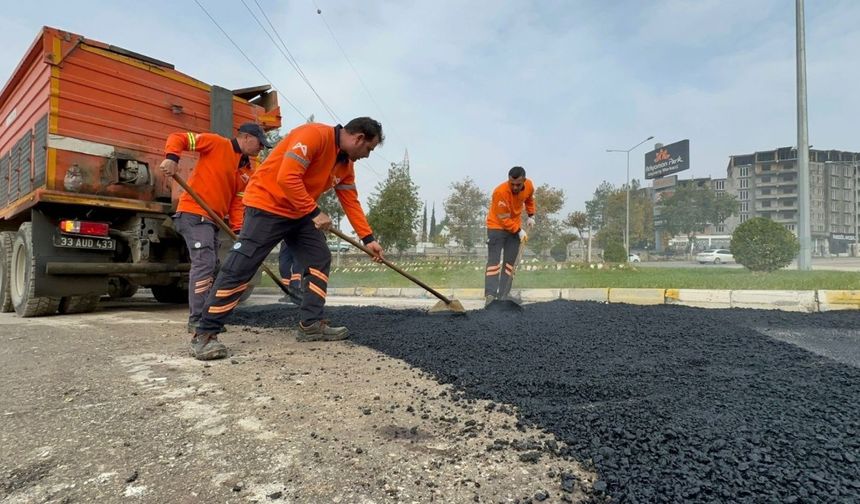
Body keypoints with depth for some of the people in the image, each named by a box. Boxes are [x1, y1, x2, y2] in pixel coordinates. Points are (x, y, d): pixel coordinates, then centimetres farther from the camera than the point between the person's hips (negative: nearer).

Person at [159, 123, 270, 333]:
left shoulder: (248, 170, 13)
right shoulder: (217, 144, -5)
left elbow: (238, 202, 10)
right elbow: (178, 138, -6)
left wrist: (238, 229, -2)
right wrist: (171, 157, -25)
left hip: (213, 219, 9)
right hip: (194, 213, -9)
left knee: (212, 267, 13)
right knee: (204, 262, -16)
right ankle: (197, 320, -12)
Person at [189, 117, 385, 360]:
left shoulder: (345, 163, 7)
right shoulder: (314, 134, -22)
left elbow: (351, 202, 9)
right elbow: (287, 178, -30)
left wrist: (368, 238, 4)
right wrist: (315, 212, -24)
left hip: (300, 214, 10)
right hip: (267, 205, -9)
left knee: (320, 260, 4)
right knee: (239, 268, -10)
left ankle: (311, 324, 9)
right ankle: (204, 334, -2)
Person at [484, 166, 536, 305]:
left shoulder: (529, 186, -11)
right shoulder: (500, 192, -30)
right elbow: (504, 219, -25)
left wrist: (531, 215, 5)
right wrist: (519, 231, -23)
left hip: (516, 226, 6)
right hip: (497, 226, -5)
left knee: (510, 262, 4)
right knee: (494, 260, -13)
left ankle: (503, 297, 9)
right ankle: (490, 295, -17)